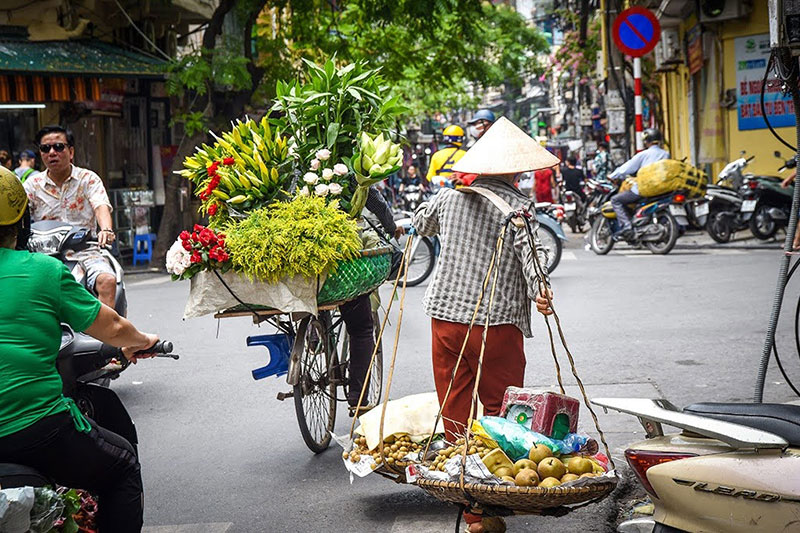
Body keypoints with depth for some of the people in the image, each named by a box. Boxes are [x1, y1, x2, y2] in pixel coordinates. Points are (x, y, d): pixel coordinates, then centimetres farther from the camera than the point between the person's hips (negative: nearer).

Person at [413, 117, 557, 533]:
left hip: (444, 315, 5)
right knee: (501, 412, 7)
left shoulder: (449, 197, 10)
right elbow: (532, 249, -21)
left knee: (455, 414, 9)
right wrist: (539, 288, -32)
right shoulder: (518, 206, -4)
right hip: (496, 321, -4)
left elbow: (420, 225, 30)